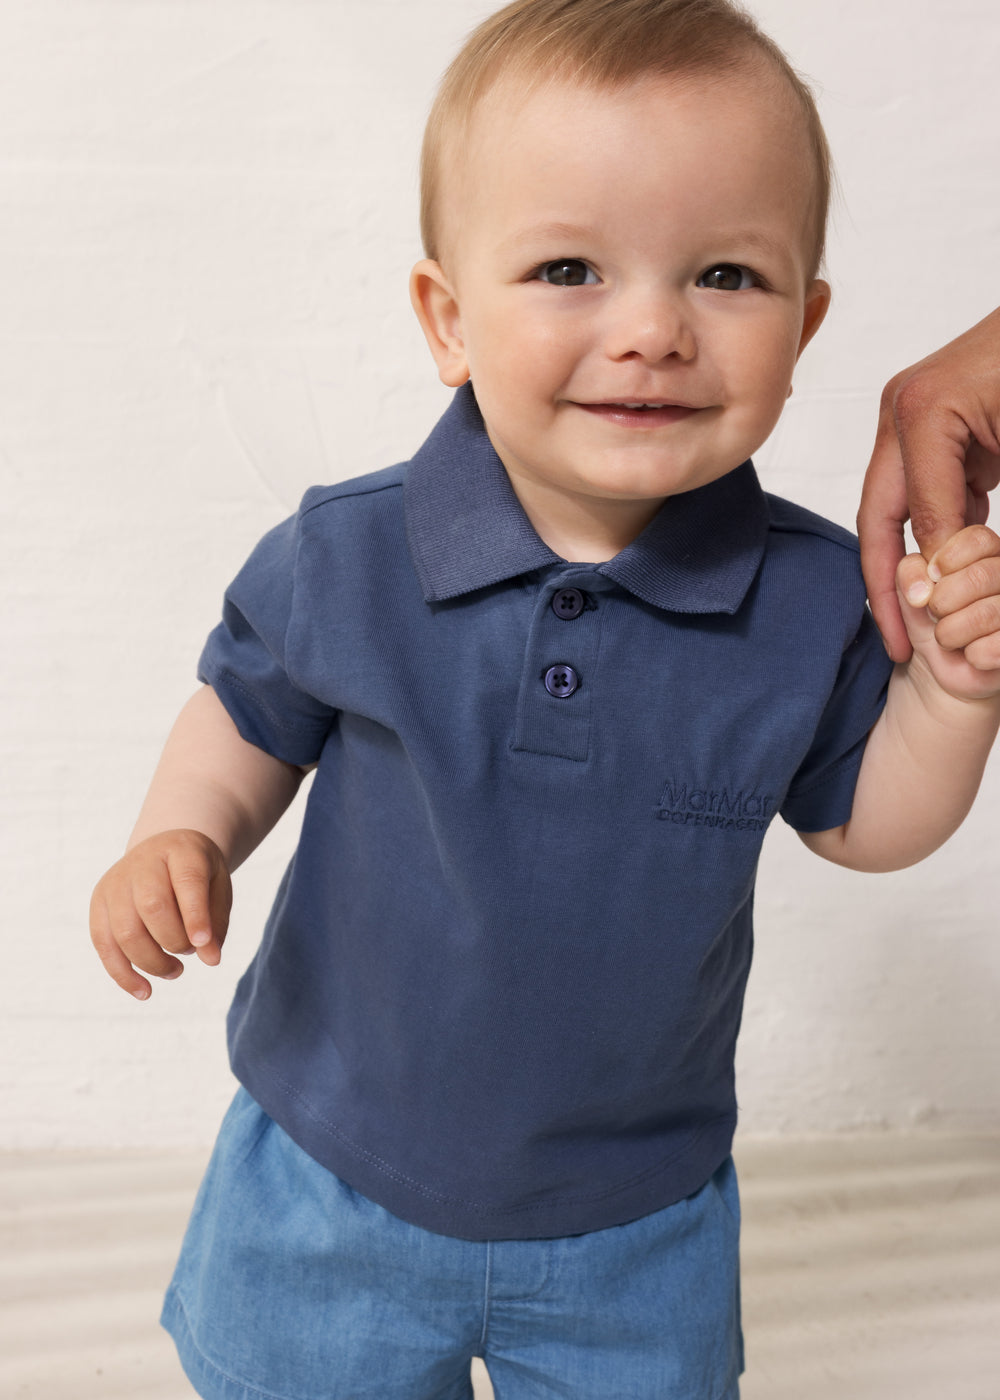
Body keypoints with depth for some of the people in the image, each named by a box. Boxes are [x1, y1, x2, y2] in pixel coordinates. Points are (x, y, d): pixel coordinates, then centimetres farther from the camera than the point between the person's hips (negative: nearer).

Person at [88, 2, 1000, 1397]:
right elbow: (250, 718, 0)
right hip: (333, 1172, 0)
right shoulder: (340, 559, -18)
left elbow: (858, 823, -3)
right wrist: (180, 840, -18)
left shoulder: (811, 599, -16)